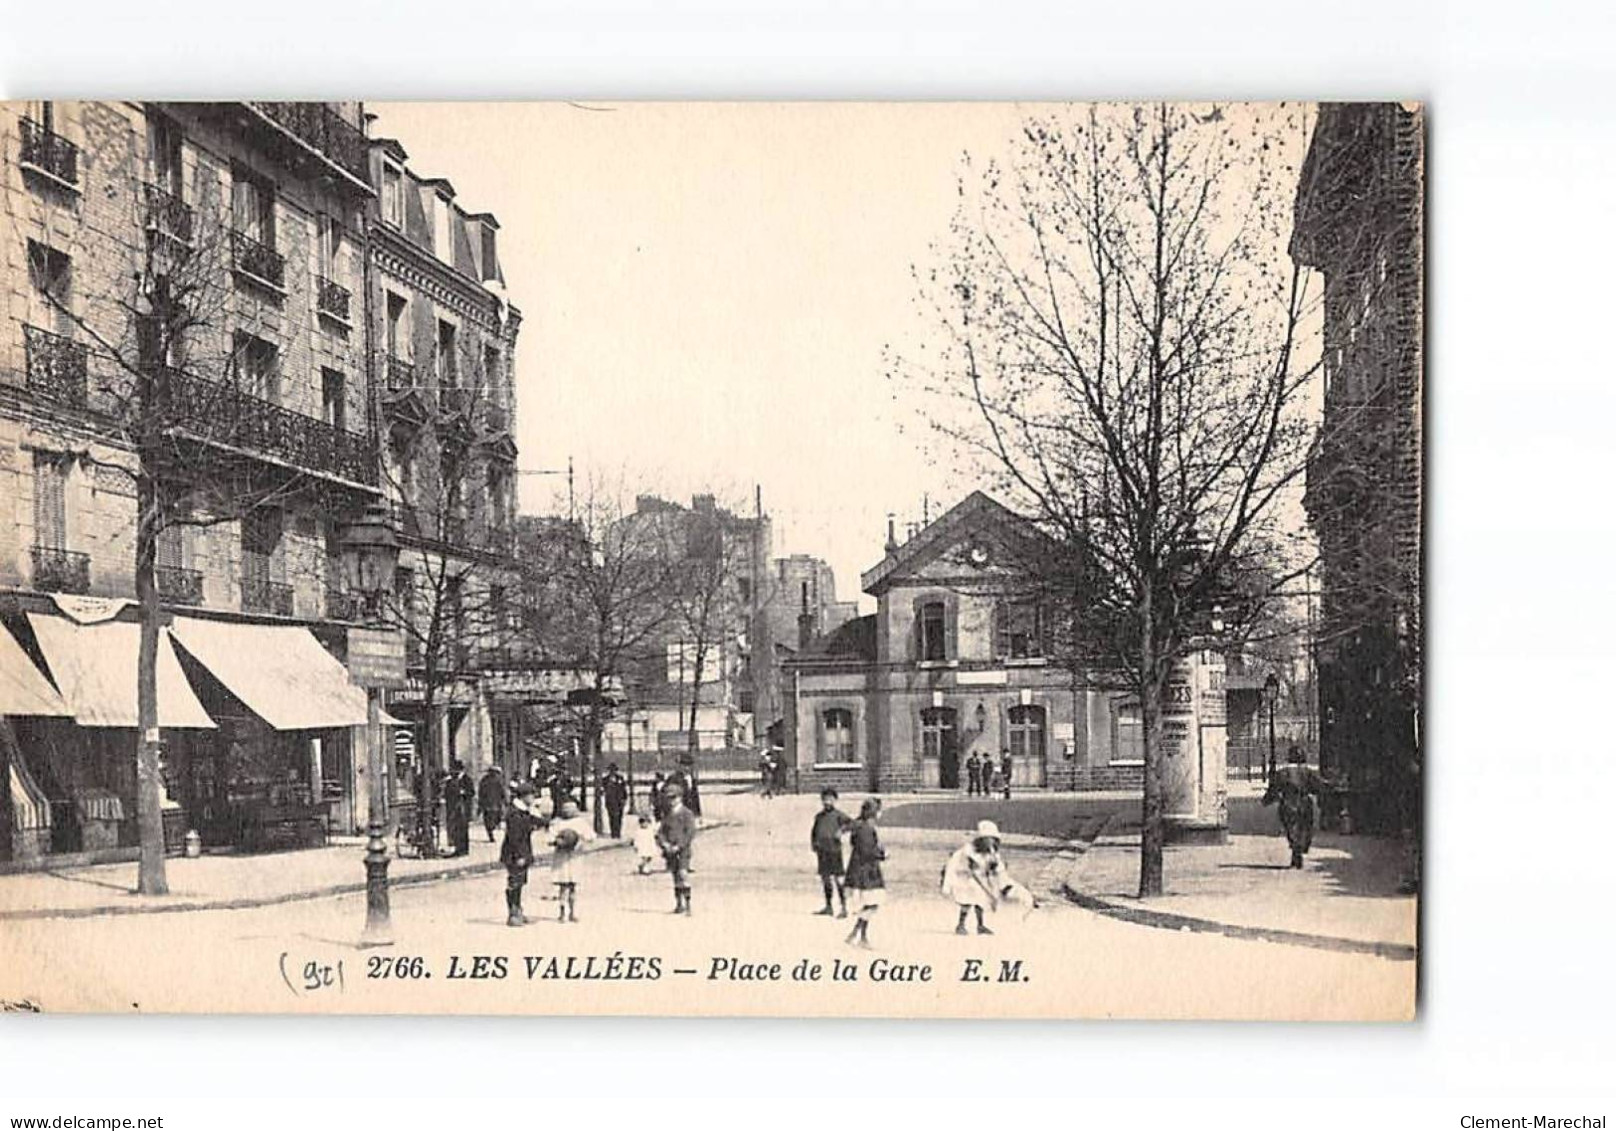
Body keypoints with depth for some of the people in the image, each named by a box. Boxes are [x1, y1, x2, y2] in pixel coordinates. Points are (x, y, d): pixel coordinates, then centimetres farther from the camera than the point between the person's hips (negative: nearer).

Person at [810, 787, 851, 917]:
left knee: (838, 878, -8)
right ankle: (828, 907, 22)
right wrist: (813, 844, 14)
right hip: (822, 852, 6)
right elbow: (814, 831, 26)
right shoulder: (819, 816, 13)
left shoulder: (838, 814, -4)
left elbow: (851, 823, -16)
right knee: (825, 878, 12)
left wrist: (841, 830, -28)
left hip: (834, 850, -6)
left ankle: (844, 908, -4)